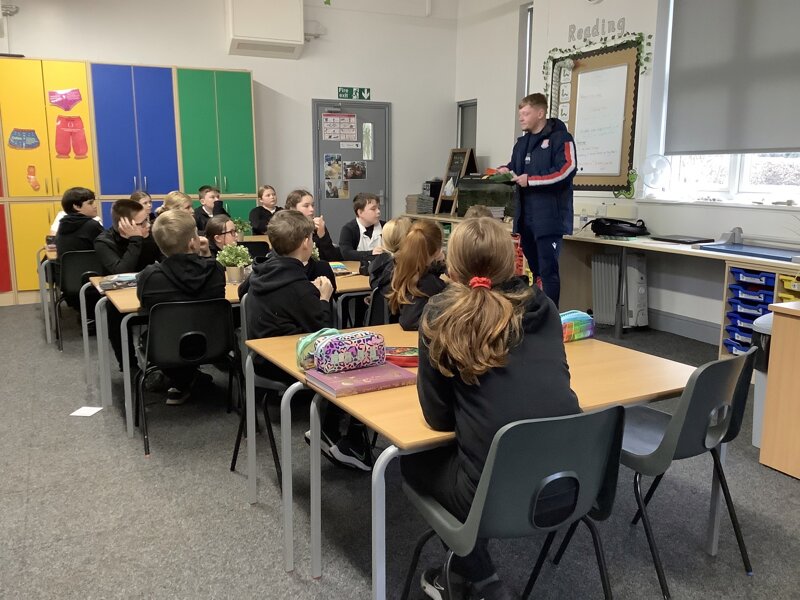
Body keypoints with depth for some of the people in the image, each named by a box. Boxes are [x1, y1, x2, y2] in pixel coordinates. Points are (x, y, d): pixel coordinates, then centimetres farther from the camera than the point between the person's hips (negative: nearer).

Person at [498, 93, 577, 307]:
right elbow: (515, 166, 31)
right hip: (525, 217, 8)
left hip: (549, 217, -8)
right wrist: (506, 170, 6)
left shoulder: (560, 138, -6)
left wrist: (530, 180, -17)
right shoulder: (522, 142, 19)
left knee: (548, 270, -6)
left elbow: (567, 170, -18)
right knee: (530, 269, 13)